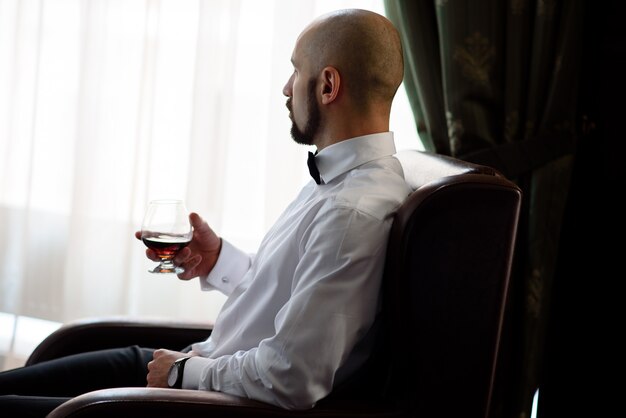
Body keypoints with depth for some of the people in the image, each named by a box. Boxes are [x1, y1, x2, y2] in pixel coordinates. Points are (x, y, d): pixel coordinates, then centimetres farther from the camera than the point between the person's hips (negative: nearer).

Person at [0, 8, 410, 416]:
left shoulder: (352, 214, -26)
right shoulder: (341, 179, 7)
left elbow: (290, 378, -28)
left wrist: (186, 371, -13)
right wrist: (219, 260, 4)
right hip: (211, 362, 10)